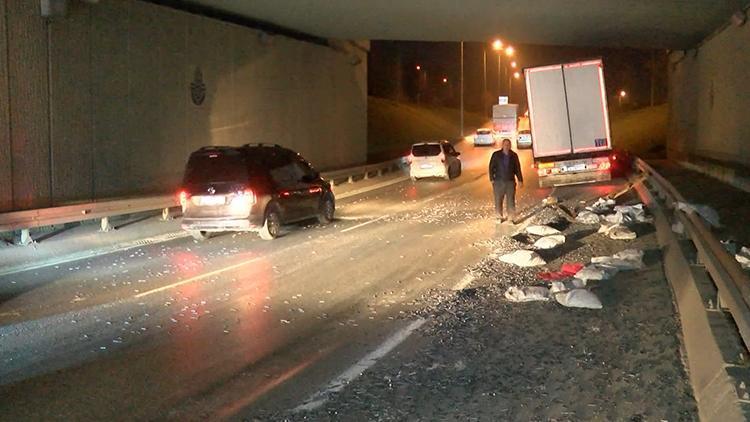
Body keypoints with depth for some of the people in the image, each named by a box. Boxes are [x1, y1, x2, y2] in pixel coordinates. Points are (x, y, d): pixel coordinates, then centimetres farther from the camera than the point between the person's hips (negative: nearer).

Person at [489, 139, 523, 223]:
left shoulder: (514, 156, 5)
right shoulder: (496, 155, 0)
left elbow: (517, 169, 10)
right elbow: (491, 167, 3)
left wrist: (520, 180, 8)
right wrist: (492, 179, -2)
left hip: (510, 182, 1)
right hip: (498, 181, -1)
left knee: (511, 201, -1)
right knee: (498, 200, 4)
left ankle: (511, 218, 7)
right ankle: (500, 217, 18)